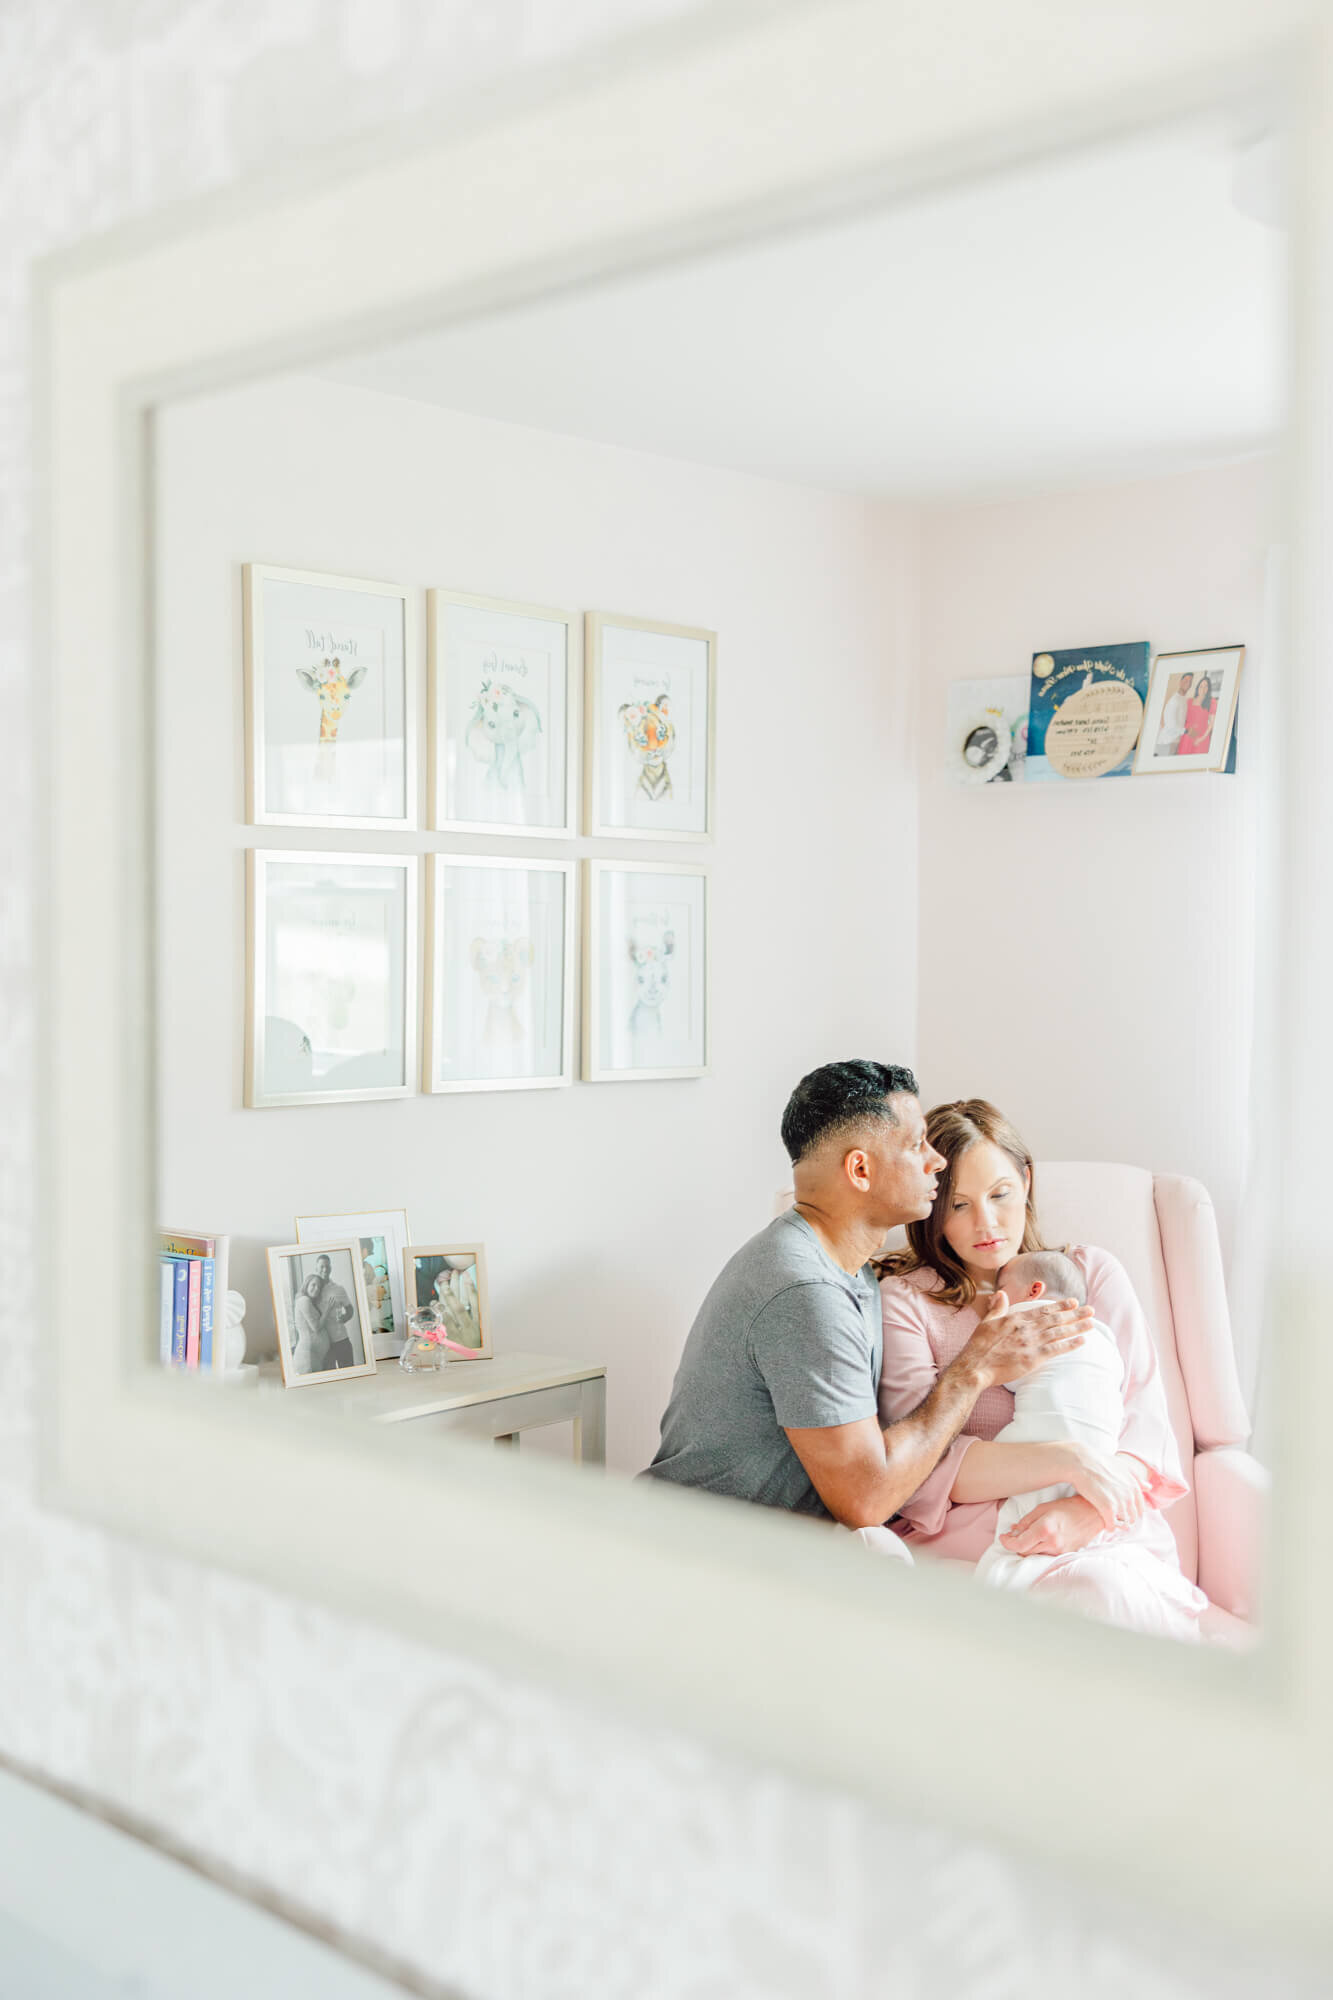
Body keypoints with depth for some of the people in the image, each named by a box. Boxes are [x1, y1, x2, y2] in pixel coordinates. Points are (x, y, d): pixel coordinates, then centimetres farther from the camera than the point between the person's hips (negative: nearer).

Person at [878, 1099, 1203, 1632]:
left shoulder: (1091, 1273, 16)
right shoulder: (903, 1298, 6)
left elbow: (1147, 1428, 4)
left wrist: (1085, 1511, -18)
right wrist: (1065, 1461, -18)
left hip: (1108, 1530, 3)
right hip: (968, 1535, -2)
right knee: (1086, 1587, -35)